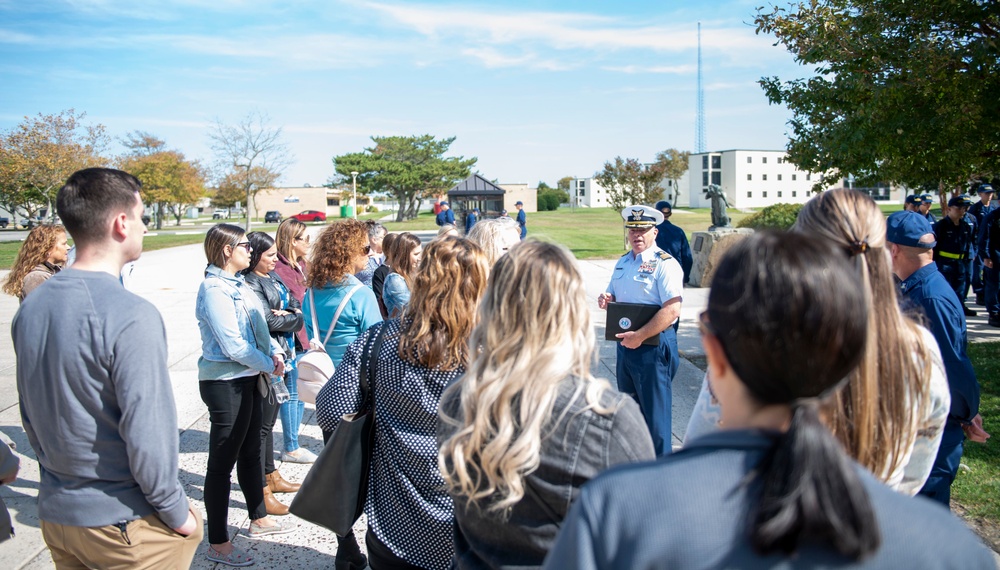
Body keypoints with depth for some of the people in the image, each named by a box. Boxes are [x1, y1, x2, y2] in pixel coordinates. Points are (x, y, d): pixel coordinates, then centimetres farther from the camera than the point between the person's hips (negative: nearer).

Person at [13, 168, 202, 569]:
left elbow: (29, 413, 11)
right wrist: (177, 512, -11)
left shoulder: (30, 307, 1)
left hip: (55, 511, 7)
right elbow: (146, 433, -24)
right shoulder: (131, 316, -23)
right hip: (124, 523, -7)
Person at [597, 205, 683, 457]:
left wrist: (639, 336, -23)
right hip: (625, 343, 8)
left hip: (653, 345, -8)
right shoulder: (623, 263, 13)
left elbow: (672, 310, -22)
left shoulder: (665, 264, -13)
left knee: (654, 411, 0)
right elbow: (614, 298, 23)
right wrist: (606, 300, -2)